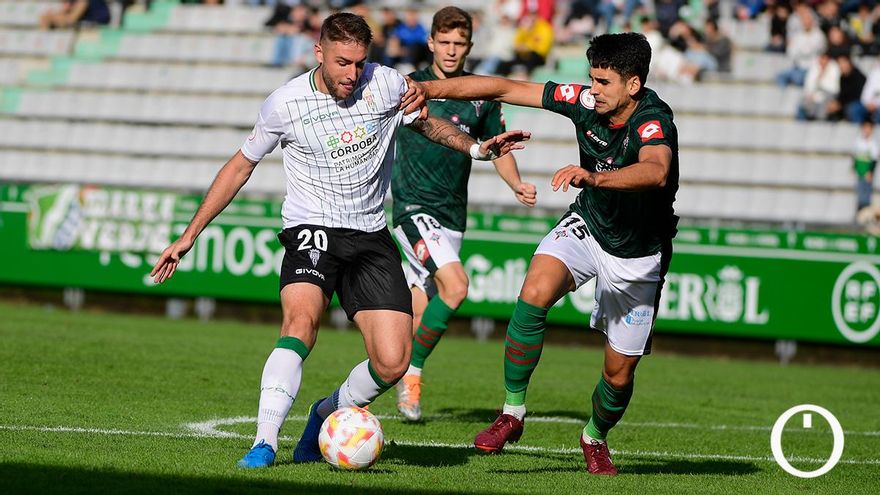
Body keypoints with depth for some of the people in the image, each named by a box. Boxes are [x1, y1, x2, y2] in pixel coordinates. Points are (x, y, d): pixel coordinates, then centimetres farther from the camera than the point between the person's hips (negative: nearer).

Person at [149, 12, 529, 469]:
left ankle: (327, 414, 18)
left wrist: (477, 148, -1)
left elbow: (426, 122, 18)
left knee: (392, 364, -11)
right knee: (301, 319, -33)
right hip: (311, 231, -3)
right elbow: (241, 165, 7)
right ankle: (265, 443, -36)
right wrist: (189, 235, 7)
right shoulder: (286, 103, -7)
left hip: (371, 238, 3)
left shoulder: (386, 84, -4)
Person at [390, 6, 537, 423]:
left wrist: (517, 185, -1)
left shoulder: (481, 96, 7)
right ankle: (413, 371, -9)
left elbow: (499, 150, 17)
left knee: (419, 314, 6)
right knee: (454, 285, -23)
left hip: (453, 214, 4)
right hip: (414, 205, -4)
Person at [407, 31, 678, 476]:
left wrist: (593, 177, -70)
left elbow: (656, 172, -55)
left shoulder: (653, 123, -31)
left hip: (637, 254, -3)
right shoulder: (585, 102, -16)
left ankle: (595, 437, 38)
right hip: (587, 225, 3)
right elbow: (504, 88, -10)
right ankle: (512, 413, -15)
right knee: (535, 293, -28)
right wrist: (431, 88, -16)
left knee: (619, 373, 4)